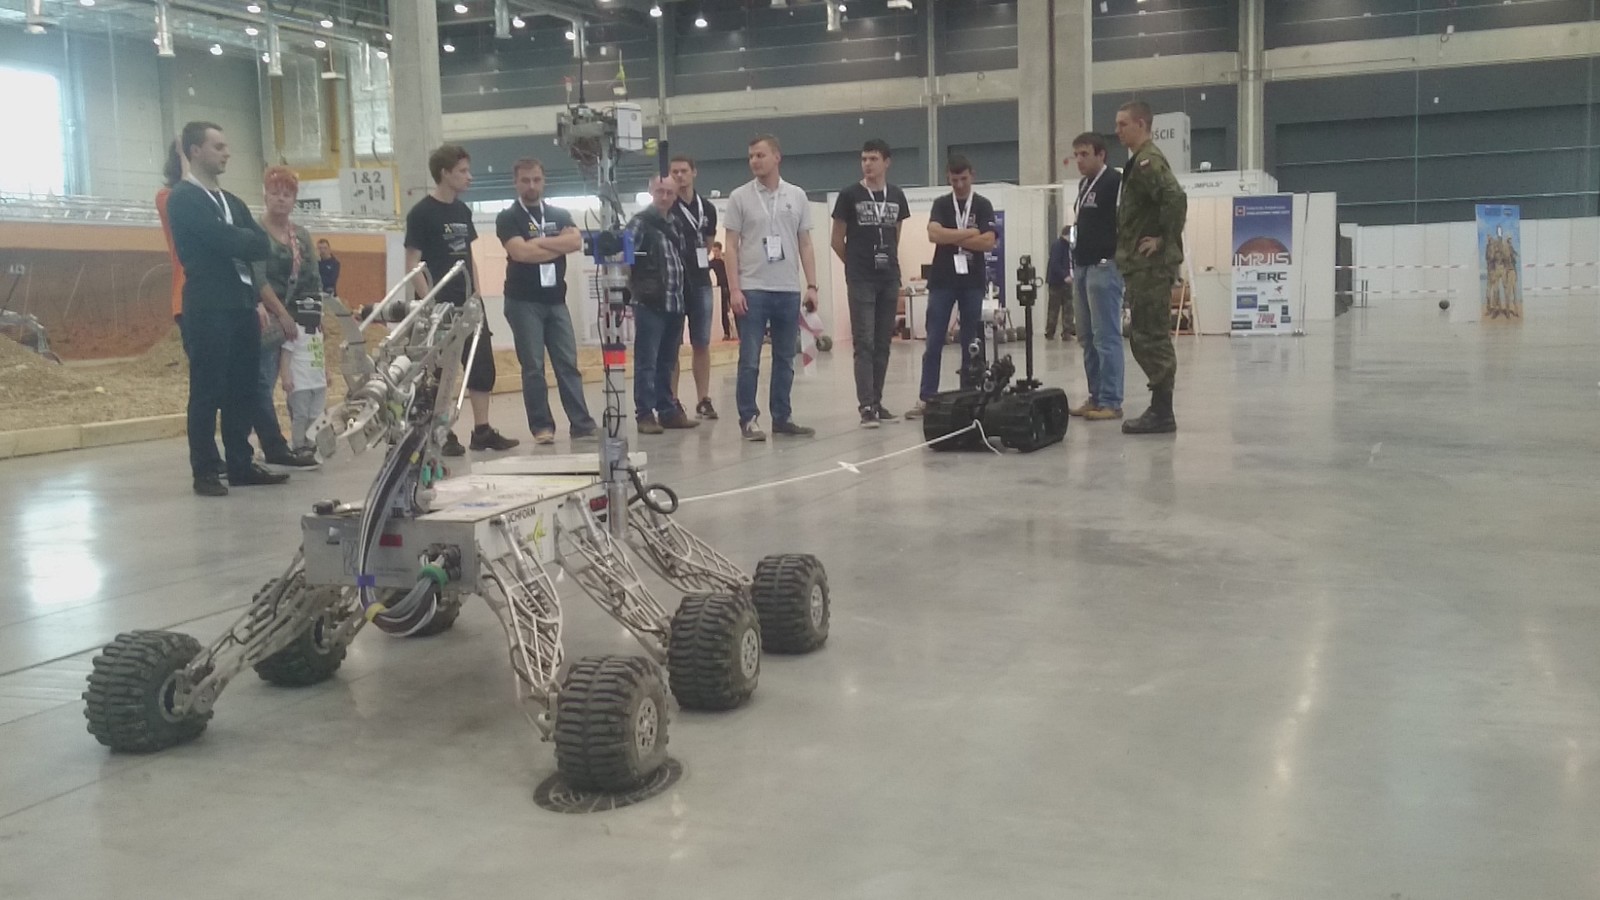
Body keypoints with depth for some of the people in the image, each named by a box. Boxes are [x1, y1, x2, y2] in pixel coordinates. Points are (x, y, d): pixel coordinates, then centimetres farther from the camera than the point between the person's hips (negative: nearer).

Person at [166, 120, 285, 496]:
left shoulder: (231, 202, 21)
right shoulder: (183, 199, -4)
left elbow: (263, 244, 10)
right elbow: (226, 240, -16)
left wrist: (239, 241, -8)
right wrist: (249, 240, 2)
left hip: (242, 303, 7)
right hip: (209, 307, -7)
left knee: (243, 390, 8)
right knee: (207, 392, -4)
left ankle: (241, 464, 14)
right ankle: (205, 472, 0)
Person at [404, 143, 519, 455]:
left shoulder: (463, 211, 11)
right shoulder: (421, 213, -9)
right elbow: (412, 265, -11)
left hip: (467, 306, 7)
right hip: (439, 307, -7)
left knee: (482, 367, 6)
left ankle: (482, 430, 14)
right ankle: (444, 436, 8)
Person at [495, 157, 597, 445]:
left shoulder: (560, 215, 13)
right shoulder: (507, 218, 0)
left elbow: (576, 242, -5)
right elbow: (520, 252, -16)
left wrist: (539, 242, -12)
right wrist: (558, 246, -6)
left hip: (556, 300, 4)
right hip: (523, 301, -4)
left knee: (568, 364, 1)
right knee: (533, 367, -2)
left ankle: (582, 424, 1)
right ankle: (542, 426, 3)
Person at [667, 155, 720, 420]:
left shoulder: (707, 208, 10)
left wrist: (702, 262, 7)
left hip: (700, 282, 3)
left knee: (701, 344, 5)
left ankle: (704, 400, 10)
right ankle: (672, 402, 6)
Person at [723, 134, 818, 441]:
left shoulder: (796, 196, 8)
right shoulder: (740, 197, 1)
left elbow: (805, 245, 10)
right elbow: (731, 246, -1)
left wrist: (811, 285, 2)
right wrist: (734, 289, -10)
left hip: (789, 290, 3)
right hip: (752, 289, -3)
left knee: (785, 359, 8)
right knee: (749, 360, -2)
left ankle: (782, 417, 17)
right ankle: (748, 419, 5)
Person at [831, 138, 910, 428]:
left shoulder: (896, 196, 8)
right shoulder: (849, 195, -3)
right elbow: (837, 240, 3)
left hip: (889, 279, 4)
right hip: (861, 281, -4)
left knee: (883, 343, 7)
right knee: (864, 343, -7)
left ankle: (877, 402, 15)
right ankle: (866, 406, -8)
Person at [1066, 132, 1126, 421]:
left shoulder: (1115, 181, -10)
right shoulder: (1083, 184, 17)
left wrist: (1114, 259, -17)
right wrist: (1075, 264, 18)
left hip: (1104, 267, -9)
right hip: (1082, 267, 9)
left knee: (1106, 337, -8)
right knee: (1087, 338, 11)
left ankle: (1111, 402, -5)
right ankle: (1095, 397, 17)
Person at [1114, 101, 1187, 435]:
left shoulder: (1148, 161, -13)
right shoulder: (1140, 161, 18)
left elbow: (1175, 198, -29)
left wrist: (1165, 240, -20)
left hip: (1152, 265, -10)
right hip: (1141, 264, 10)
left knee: (1152, 338, -7)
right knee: (1144, 338, 13)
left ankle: (1162, 413, -3)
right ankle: (1160, 409, 18)